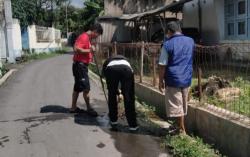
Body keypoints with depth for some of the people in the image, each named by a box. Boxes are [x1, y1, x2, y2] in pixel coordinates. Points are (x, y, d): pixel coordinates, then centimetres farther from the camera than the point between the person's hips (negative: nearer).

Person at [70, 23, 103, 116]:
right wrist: (89, 50, -22)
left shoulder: (88, 38, 16)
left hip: (82, 65, 10)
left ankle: (73, 108, 21)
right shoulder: (84, 37, -16)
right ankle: (89, 108, 7)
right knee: (86, 87, -4)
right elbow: (76, 49, -27)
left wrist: (91, 49, 9)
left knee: (78, 87, 13)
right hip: (80, 65, -10)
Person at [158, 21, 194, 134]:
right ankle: (179, 125, 31)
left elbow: (162, 65, -12)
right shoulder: (190, 41, 4)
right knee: (183, 104, 17)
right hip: (187, 79, 6)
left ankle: (182, 130, 9)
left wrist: (160, 81, -3)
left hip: (173, 79, -6)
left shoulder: (167, 44, -12)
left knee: (176, 105, 3)